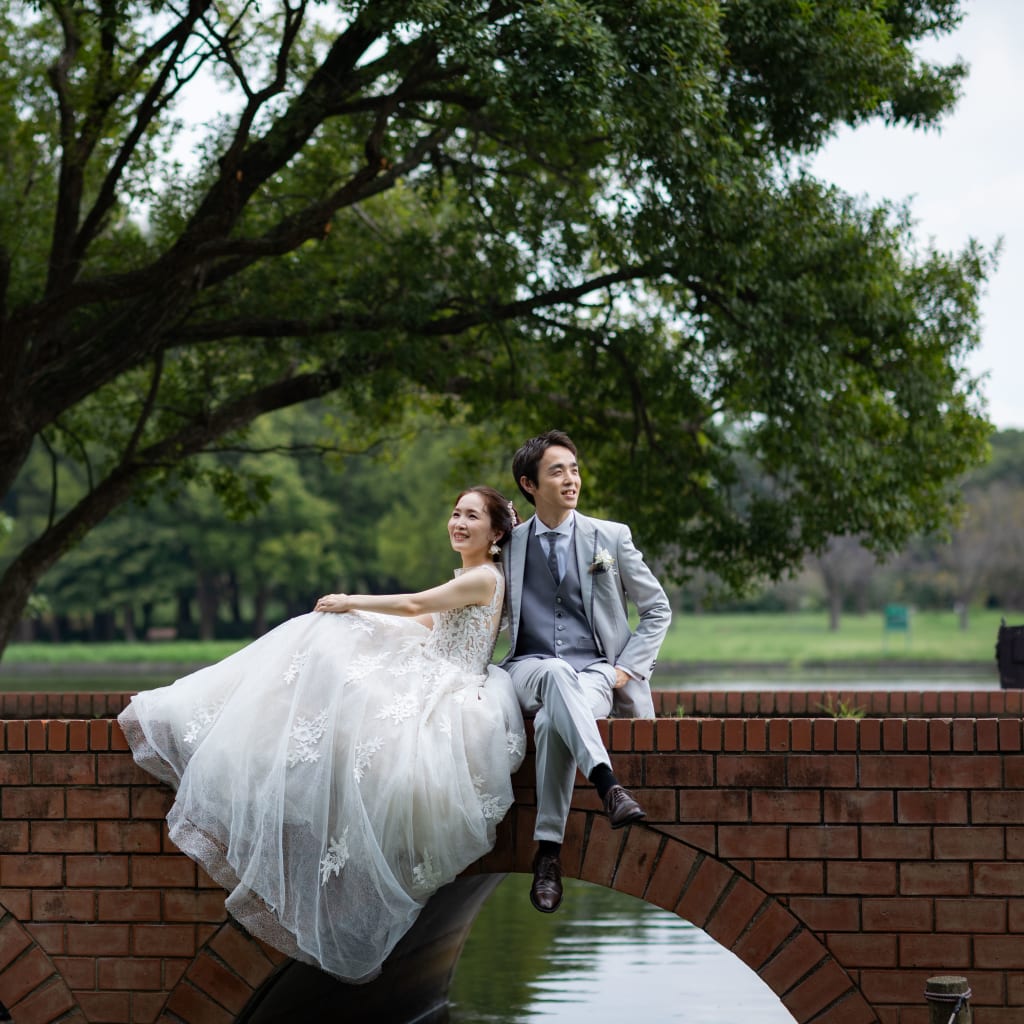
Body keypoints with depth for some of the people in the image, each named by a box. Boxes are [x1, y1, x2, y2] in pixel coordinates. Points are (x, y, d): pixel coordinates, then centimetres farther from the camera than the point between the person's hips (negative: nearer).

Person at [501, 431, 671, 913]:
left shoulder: (611, 538, 9)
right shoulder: (509, 544, 13)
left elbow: (658, 610, 14)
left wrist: (627, 668, 0)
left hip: (595, 672, 0)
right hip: (530, 670, 0)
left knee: (553, 720, -39)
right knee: (557, 674, -41)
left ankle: (548, 850, -43)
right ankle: (608, 785, -59)